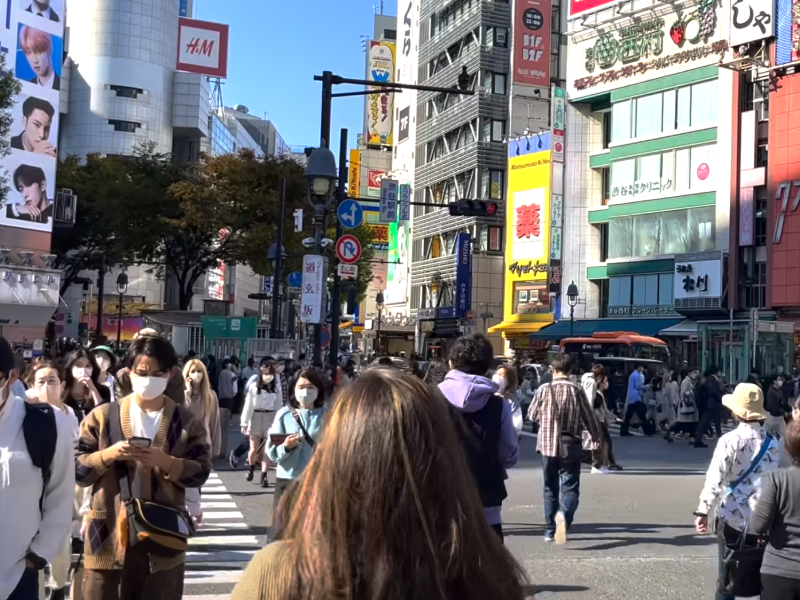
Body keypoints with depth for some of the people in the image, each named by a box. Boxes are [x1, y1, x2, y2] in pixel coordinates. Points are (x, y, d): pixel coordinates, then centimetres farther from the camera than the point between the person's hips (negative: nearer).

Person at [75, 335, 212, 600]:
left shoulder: (186, 421, 4)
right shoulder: (103, 416, 3)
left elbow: (200, 472, -1)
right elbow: (76, 470, 2)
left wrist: (165, 461, -18)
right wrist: (109, 454, -15)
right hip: (108, 534, 0)